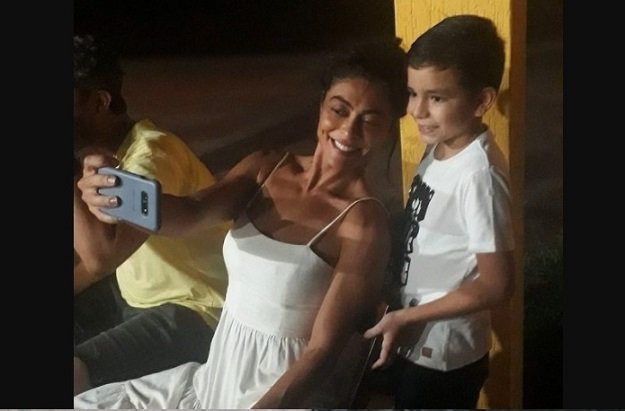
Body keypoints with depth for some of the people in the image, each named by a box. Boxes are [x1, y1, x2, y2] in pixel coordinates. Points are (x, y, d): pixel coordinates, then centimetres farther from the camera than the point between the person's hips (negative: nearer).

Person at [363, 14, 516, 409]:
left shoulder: (478, 175, -28)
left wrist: (405, 317, -19)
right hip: (417, 342, 8)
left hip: (443, 353, -8)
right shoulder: (442, 146, -3)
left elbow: (496, 285, -24)